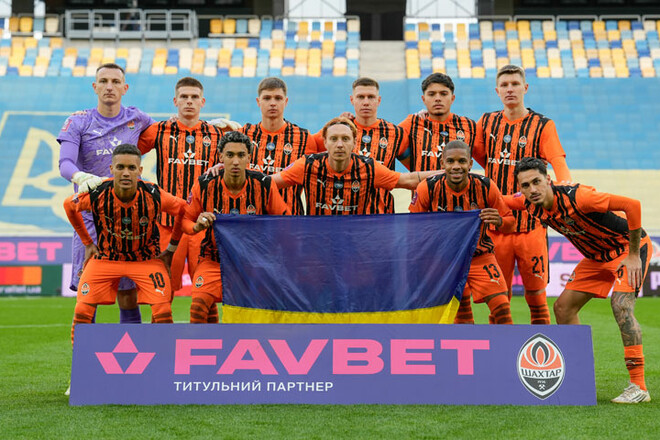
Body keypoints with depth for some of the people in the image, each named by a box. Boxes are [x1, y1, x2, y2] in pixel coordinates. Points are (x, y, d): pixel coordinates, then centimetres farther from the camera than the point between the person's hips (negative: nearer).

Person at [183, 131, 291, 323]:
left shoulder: (264, 185, -8)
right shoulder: (204, 185, -8)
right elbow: (186, 218, 5)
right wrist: (197, 226, -17)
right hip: (213, 261, 0)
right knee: (198, 305, -21)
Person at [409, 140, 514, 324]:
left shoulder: (486, 187, -14)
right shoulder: (428, 188, -16)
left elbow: (509, 219, -1)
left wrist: (499, 221, -24)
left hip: (481, 257, 0)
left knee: (502, 310, -8)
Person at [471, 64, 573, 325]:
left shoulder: (542, 125, 2)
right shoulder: (487, 122, 12)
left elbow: (557, 161, -13)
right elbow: (478, 156, 25)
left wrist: (565, 183, -30)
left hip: (530, 222, -2)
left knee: (536, 294, 1)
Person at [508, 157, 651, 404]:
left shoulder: (576, 197, -33)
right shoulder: (529, 204, -12)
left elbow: (632, 205, -32)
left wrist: (633, 256, -27)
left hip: (630, 247, -8)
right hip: (597, 256, 8)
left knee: (620, 304, -27)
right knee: (563, 307, 4)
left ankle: (639, 387, -24)